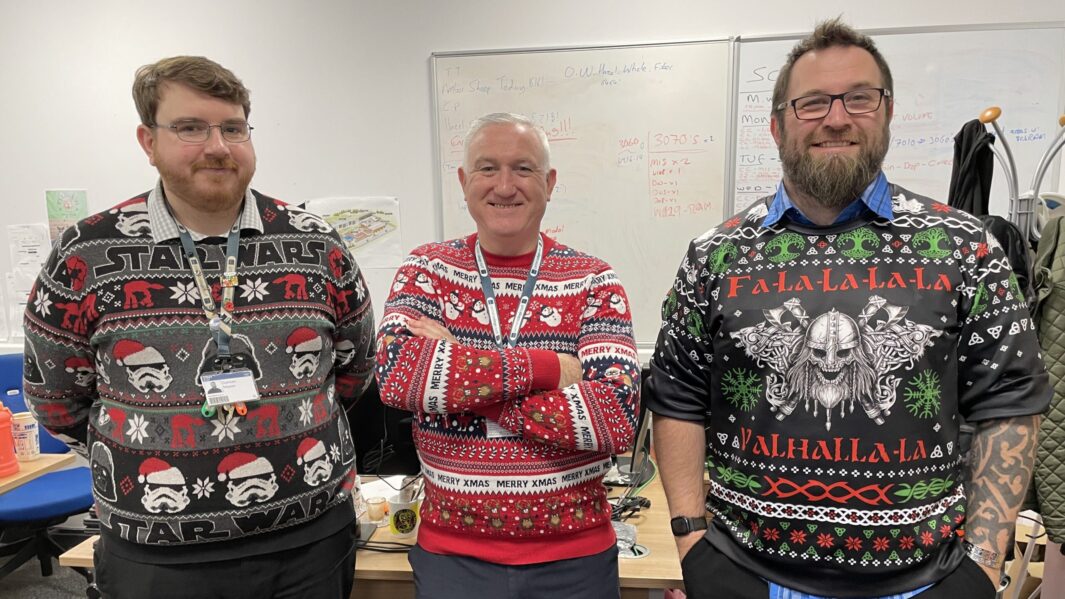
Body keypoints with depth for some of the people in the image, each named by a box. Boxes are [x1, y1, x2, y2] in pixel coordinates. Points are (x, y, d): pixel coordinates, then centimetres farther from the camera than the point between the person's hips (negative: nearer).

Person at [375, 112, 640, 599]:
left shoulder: (593, 282, -6)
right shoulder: (427, 270, -2)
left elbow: (617, 417, -18)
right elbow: (396, 373, -20)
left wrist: (454, 378, -19)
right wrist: (547, 367, -21)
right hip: (451, 553, 1)